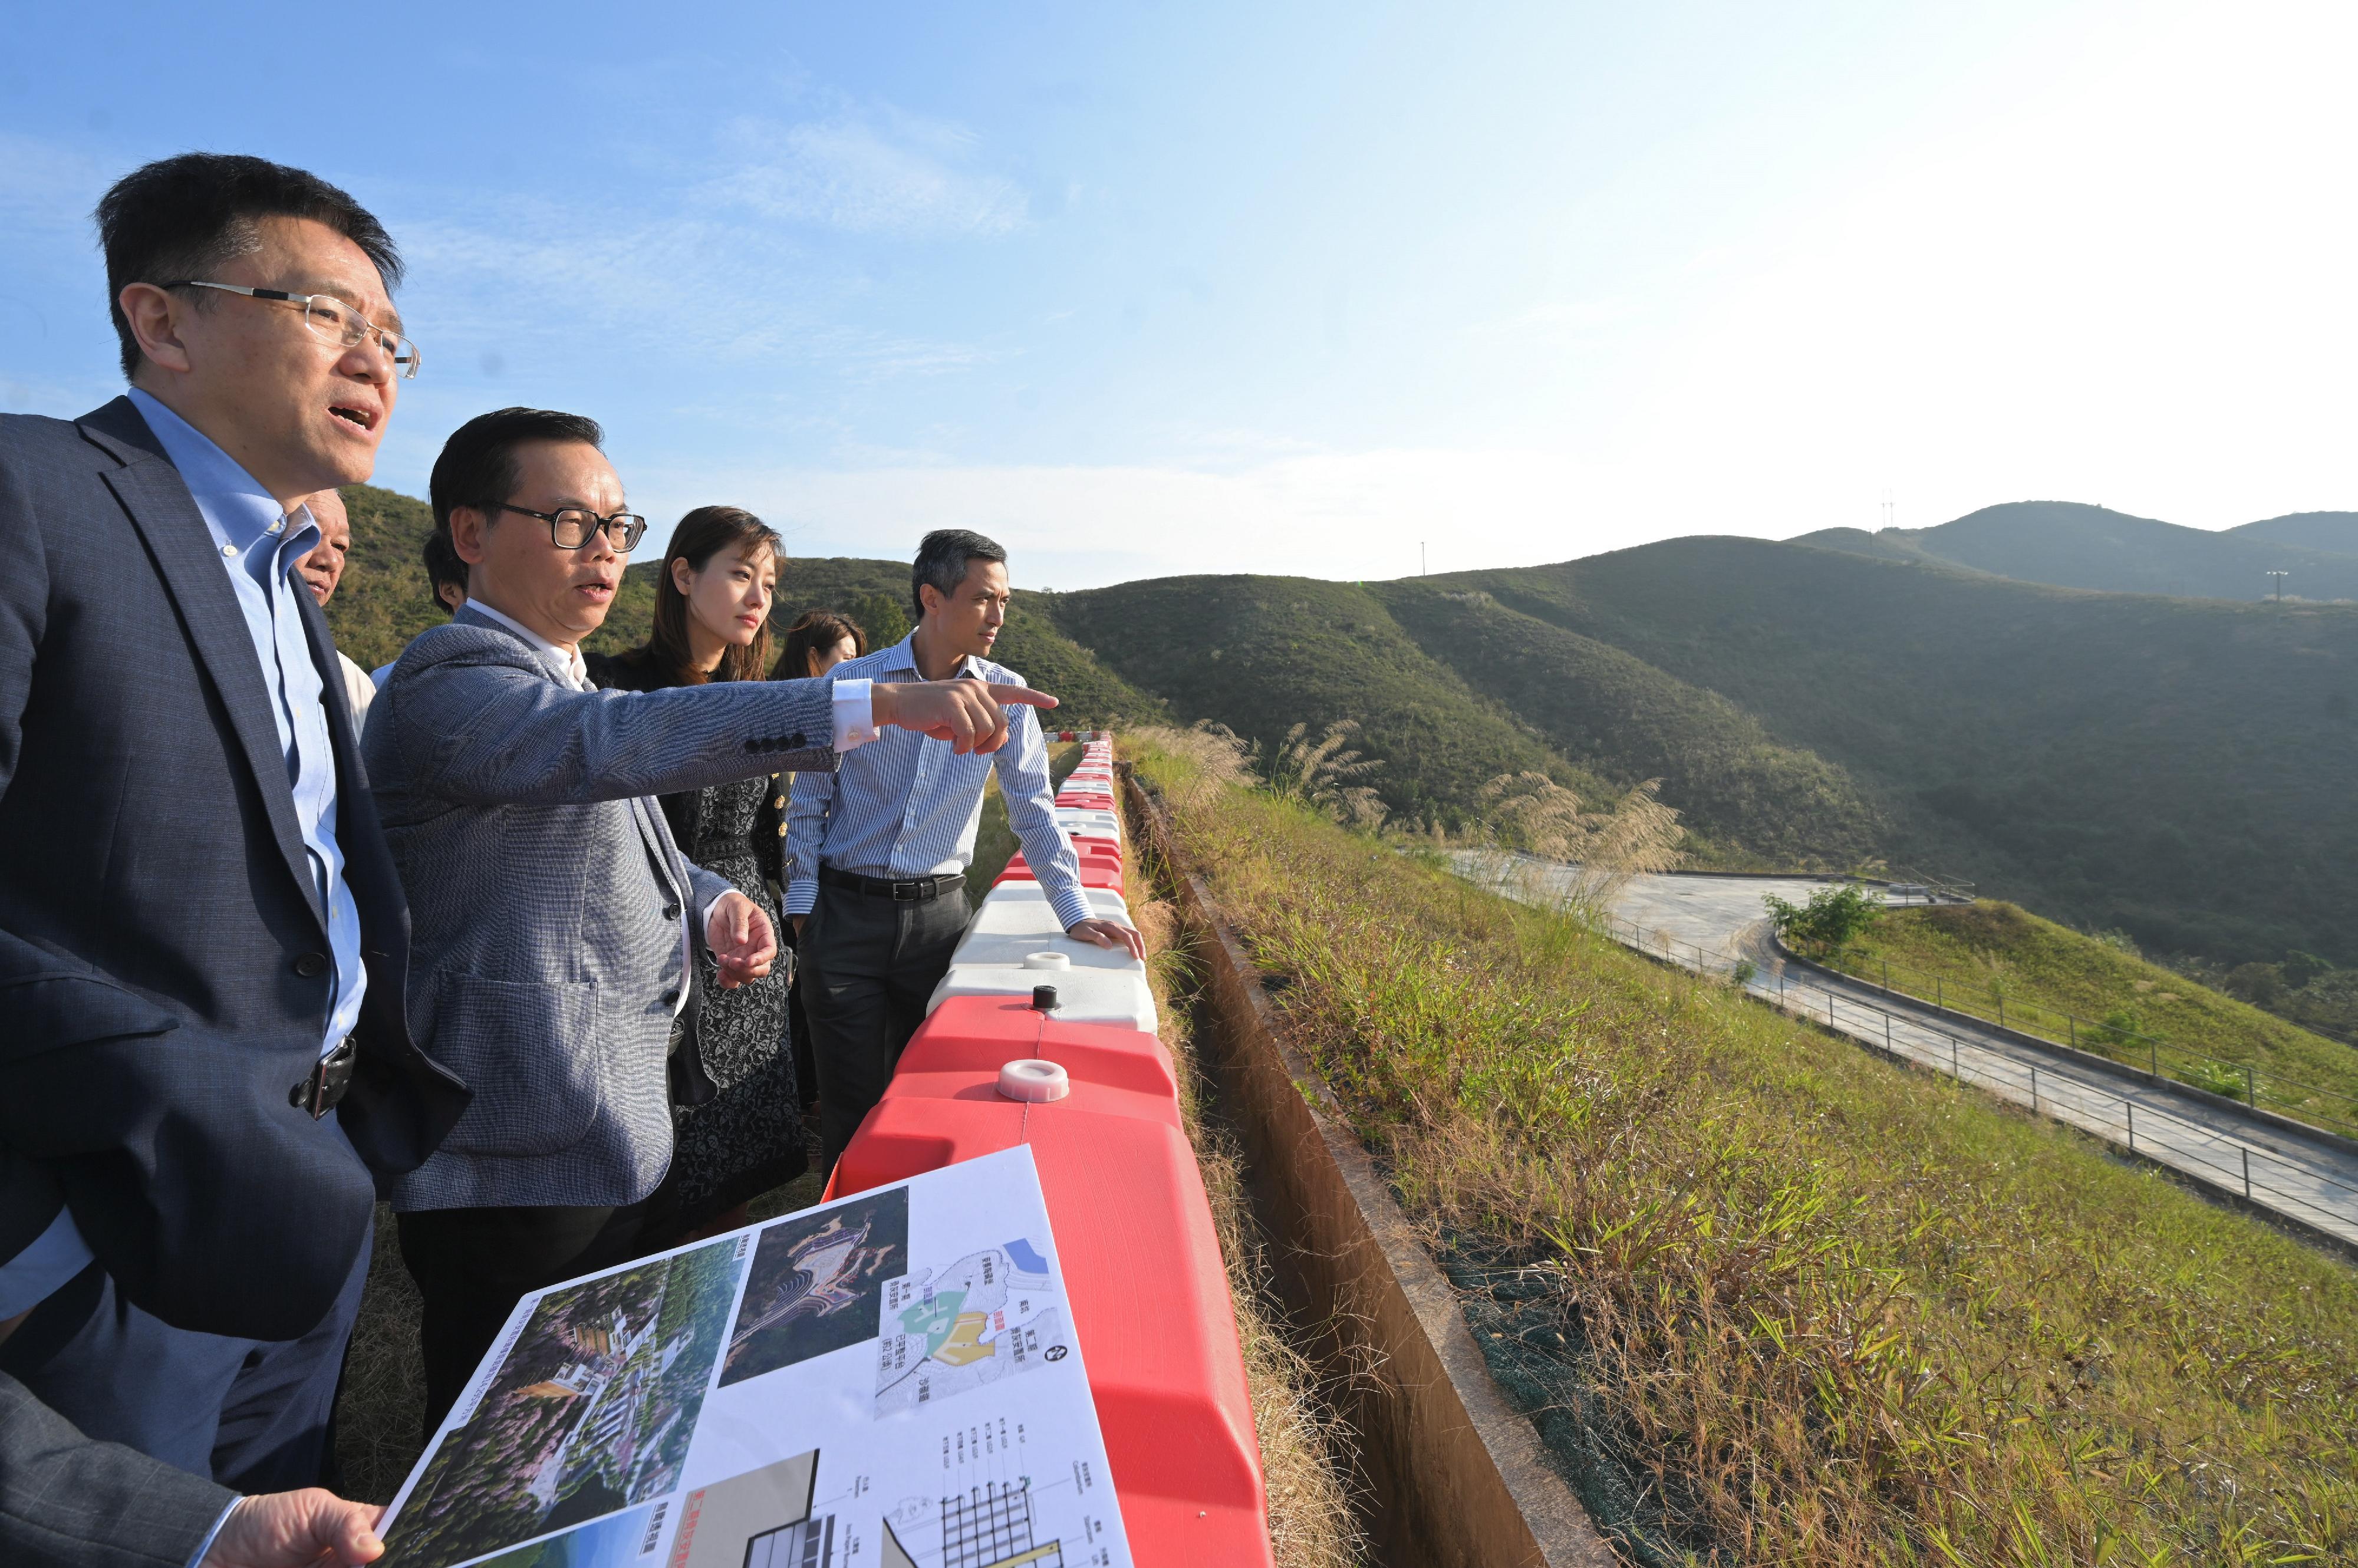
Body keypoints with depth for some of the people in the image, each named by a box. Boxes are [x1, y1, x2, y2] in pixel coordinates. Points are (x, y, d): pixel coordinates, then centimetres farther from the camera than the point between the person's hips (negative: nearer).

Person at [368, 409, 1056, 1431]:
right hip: (525, 1166, -9)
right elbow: (617, 741, -37)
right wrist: (881, 704, -45)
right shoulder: (449, 679, -17)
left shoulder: (560, 679, 15)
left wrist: (712, 903, 0)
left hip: (621, 1135, 9)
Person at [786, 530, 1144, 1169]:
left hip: (938, 915, 1)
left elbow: (1033, 808, 2)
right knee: (851, 1101, 8)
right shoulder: (851, 681, -3)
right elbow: (809, 800, 4)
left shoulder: (1004, 695, -1)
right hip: (844, 914, -1)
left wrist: (1076, 913, -3)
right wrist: (802, 907, 0)